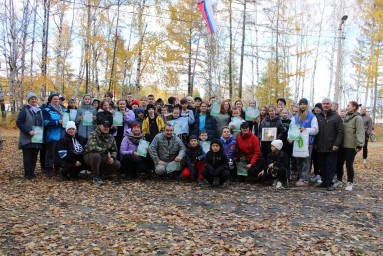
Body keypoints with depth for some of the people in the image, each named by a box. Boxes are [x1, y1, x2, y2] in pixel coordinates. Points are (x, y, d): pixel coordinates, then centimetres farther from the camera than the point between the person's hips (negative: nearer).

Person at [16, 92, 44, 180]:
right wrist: (28, 131, -20)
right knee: (27, 157, -1)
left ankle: (32, 172, 18)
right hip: (27, 139, -6)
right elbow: (19, 123, -11)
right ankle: (27, 174, 7)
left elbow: (42, 123, 21)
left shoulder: (39, 110, 15)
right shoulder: (24, 110, -5)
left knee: (34, 156, 9)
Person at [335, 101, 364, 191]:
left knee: (349, 165, 2)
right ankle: (339, 180, 26)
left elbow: (360, 132, -16)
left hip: (351, 146, -6)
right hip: (342, 145, 6)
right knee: (339, 163, 12)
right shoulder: (346, 117, 12)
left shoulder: (358, 118, -9)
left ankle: (350, 183, 15)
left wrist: (359, 145, -22)